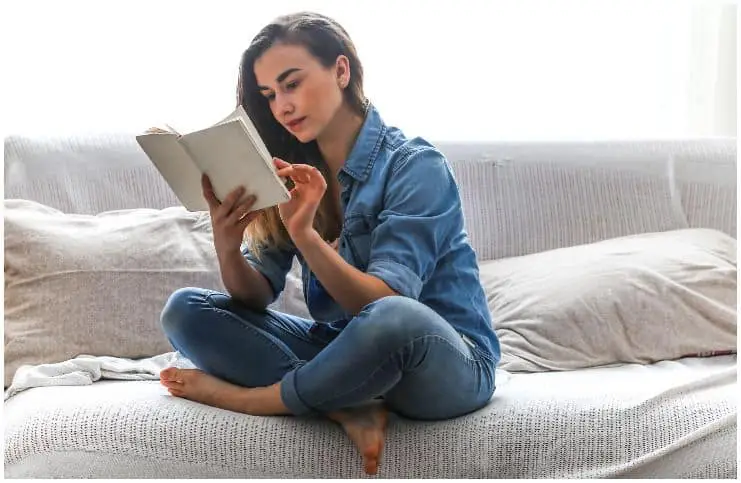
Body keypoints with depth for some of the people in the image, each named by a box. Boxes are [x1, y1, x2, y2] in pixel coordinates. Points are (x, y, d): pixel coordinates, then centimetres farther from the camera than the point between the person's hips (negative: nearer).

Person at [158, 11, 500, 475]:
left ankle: (242, 397, -14)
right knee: (184, 310, -7)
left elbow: (385, 306, -24)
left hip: (449, 365, -5)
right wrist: (227, 248, -25)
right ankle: (349, 410, -23)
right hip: (348, 351, 6)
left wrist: (304, 233, -37)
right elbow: (258, 296, -4)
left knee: (393, 320, -41)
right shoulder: (296, 174, 4)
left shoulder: (415, 165, -13)